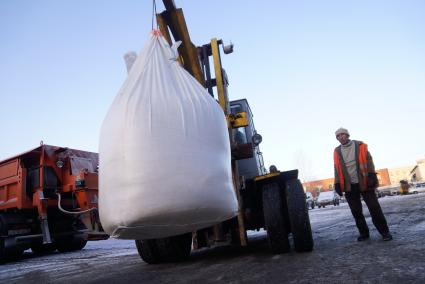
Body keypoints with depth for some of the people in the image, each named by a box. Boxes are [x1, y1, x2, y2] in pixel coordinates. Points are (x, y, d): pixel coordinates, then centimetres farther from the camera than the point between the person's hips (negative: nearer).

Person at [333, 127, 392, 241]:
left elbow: (368, 160, -4)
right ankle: (364, 233, 19)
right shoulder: (337, 151, 6)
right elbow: (337, 168, 7)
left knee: (374, 207, 1)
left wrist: (371, 175, -15)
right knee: (356, 211, 7)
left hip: (364, 183, -2)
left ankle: (384, 231, 12)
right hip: (349, 185, 2)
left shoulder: (360, 145, 1)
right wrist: (337, 184, -1)